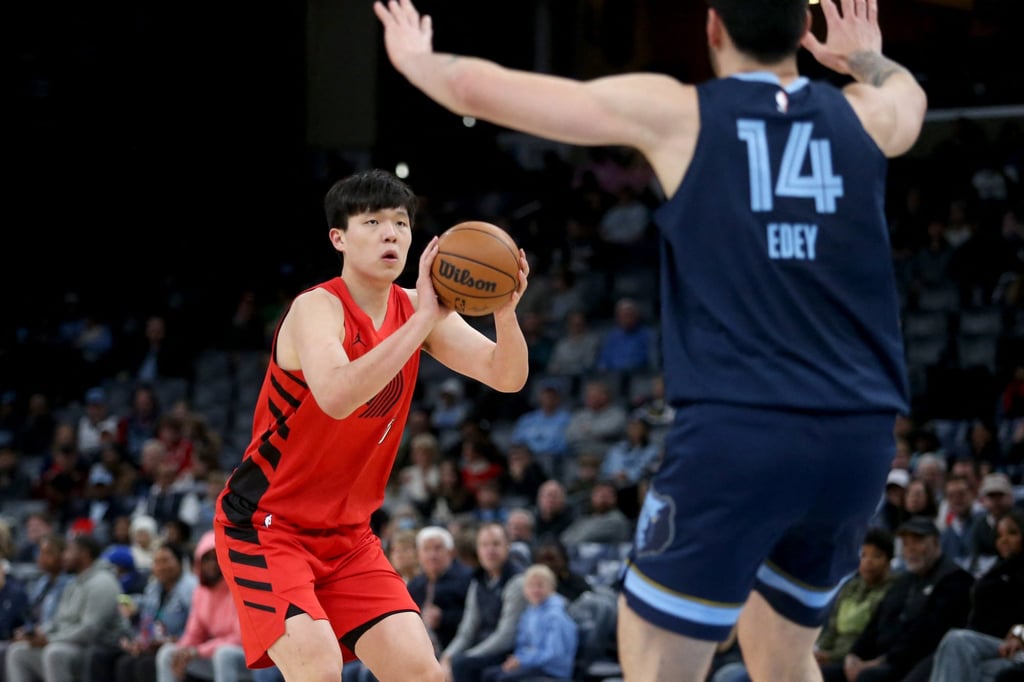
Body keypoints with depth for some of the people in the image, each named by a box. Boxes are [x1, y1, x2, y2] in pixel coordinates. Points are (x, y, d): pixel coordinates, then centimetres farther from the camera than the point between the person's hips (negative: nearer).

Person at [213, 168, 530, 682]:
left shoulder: (414, 310, 1)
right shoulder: (317, 308, -20)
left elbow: (506, 377, -7)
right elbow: (336, 397, -40)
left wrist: (504, 312, -28)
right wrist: (424, 320, -42)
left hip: (346, 534, 7)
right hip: (264, 525, -7)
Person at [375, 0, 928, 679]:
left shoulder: (676, 113, 2)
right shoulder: (863, 117, 12)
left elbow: (479, 88, 7)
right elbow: (908, 92, 40)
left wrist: (416, 59, 28)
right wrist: (866, 56, 62)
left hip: (737, 431, -5)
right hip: (859, 440, 5)